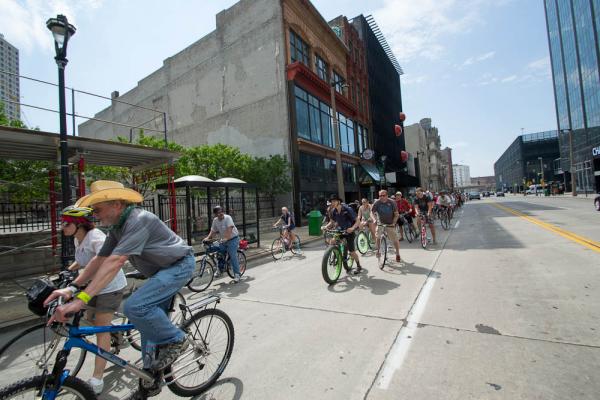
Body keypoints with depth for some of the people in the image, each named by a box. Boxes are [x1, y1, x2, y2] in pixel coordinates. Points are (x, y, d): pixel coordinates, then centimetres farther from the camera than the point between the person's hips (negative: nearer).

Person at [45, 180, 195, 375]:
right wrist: (71, 288, 0)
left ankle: (175, 340, -3)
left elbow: (114, 262, -33)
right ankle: (152, 371, 30)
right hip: (161, 270, 10)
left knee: (135, 307, -23)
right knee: (151, 322, 14)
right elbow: (100, 259, 9)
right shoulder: (117, 228, 6)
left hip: (180, 264, -10)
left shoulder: (139, 220, -26)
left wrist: (81, 299, -34)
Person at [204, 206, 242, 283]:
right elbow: (213, 230, 3)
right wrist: (208, 237, -14)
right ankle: (220, 269, 30)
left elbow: (229, 229, -30)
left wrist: (226, 238, -42)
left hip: (233, 239, -6)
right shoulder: (215, 220, 2)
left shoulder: (228, 218, -19)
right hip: (223, 240, 6)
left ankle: (237, 275, -2)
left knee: (233, 256, -11)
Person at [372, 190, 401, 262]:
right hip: (380, 223, 1)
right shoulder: (377, 202, -11)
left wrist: (394, 222, -19)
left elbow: (396, 214, -7)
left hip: (390, 224, 0)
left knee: (395, 240, 1)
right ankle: (378, 251, 2)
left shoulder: (392, 202, -13)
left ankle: (398, 254, 21)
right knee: (378, 237, -19)